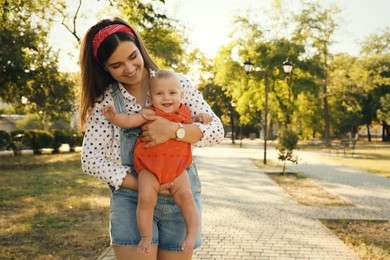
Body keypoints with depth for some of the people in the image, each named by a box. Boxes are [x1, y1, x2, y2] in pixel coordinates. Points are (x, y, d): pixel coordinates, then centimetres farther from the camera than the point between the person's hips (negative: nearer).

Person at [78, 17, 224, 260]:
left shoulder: (177, 83, -2)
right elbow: (91, 159, -7)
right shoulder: (105, 101, -2)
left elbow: (216, 131, -5)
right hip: (132, 198, 0)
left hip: (181, 195, 1)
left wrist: (173, 130, -22)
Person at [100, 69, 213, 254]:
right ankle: (146, 237, 1)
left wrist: (199, 120, 9)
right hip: (150, 168, -3)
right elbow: (129, 121, -13)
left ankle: (192, 233, 1)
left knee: (185, 196, -16)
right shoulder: (151, 113, -5)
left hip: (177, 168, 3)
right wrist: (114, 117, -32)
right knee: (146, 198, -19)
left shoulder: (184, 112, 9)